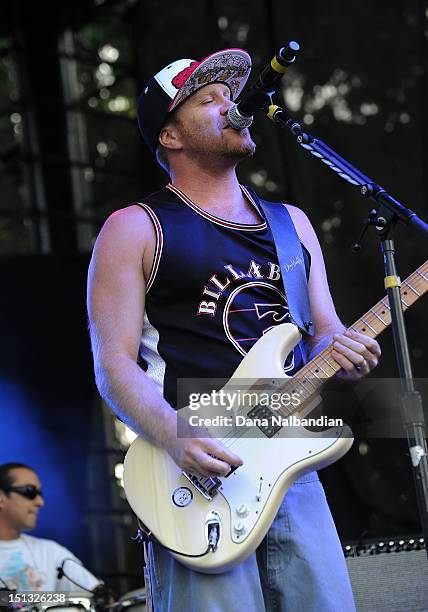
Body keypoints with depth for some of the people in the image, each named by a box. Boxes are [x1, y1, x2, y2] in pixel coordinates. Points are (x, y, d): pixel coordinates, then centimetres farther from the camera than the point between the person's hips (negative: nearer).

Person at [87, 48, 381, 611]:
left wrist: (343, 350, -7)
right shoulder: (135, 229, 2)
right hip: (195, 477, -5)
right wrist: (178, 440, -22)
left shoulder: (292, 223, 19)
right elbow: (114, 364, -5)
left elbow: (325, 330, 19)